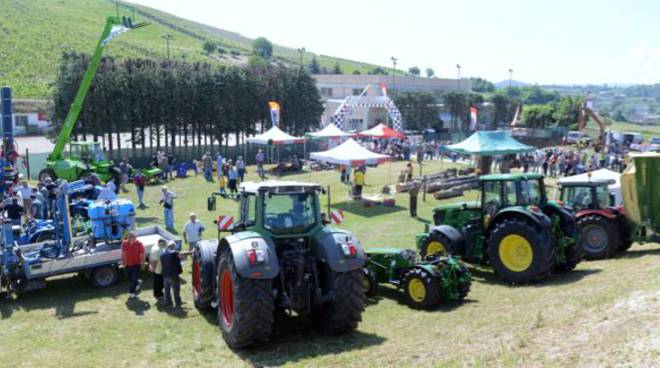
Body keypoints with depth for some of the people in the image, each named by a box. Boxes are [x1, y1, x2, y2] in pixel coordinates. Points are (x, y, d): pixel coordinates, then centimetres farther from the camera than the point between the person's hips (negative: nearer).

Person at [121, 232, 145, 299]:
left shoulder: (139, 244, -15)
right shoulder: (125, 243, -7)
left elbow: (142, 255, -8)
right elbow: (123, 254, 3)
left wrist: (142, 264, -7)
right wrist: (123, 263, 3)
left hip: (136, 264, -4)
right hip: (128, 264, 4)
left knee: (134, 279, -4)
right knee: (129, 278, 17)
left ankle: (132, 293, 7)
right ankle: (138, 282, 45)